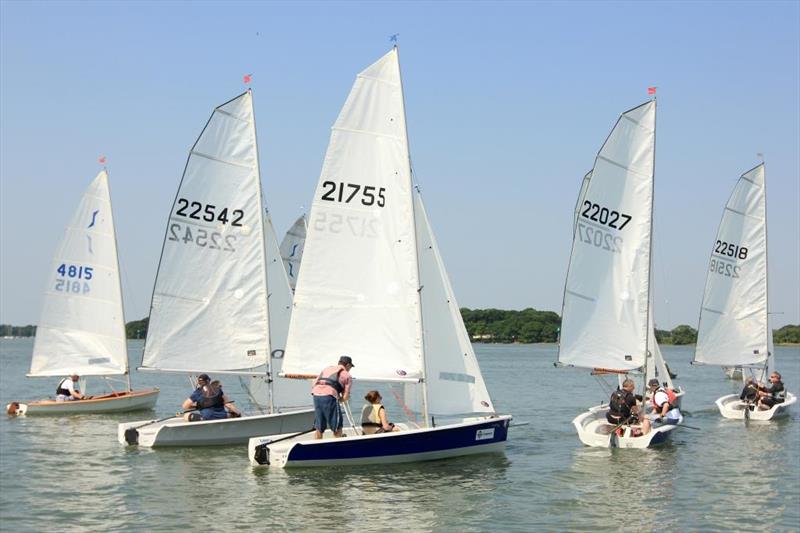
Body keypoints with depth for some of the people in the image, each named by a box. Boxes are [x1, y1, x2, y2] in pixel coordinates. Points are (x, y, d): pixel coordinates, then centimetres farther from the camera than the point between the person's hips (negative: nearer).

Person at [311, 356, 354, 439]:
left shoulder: (326, 369, 28)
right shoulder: (347, 375, 14)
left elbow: (314, 385, 24)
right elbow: (345, 397, 6)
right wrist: (338, 399, 26)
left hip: (316, 395, 5)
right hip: (329, 396, -5)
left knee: (318, 428, 14)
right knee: (337, 427, 8)